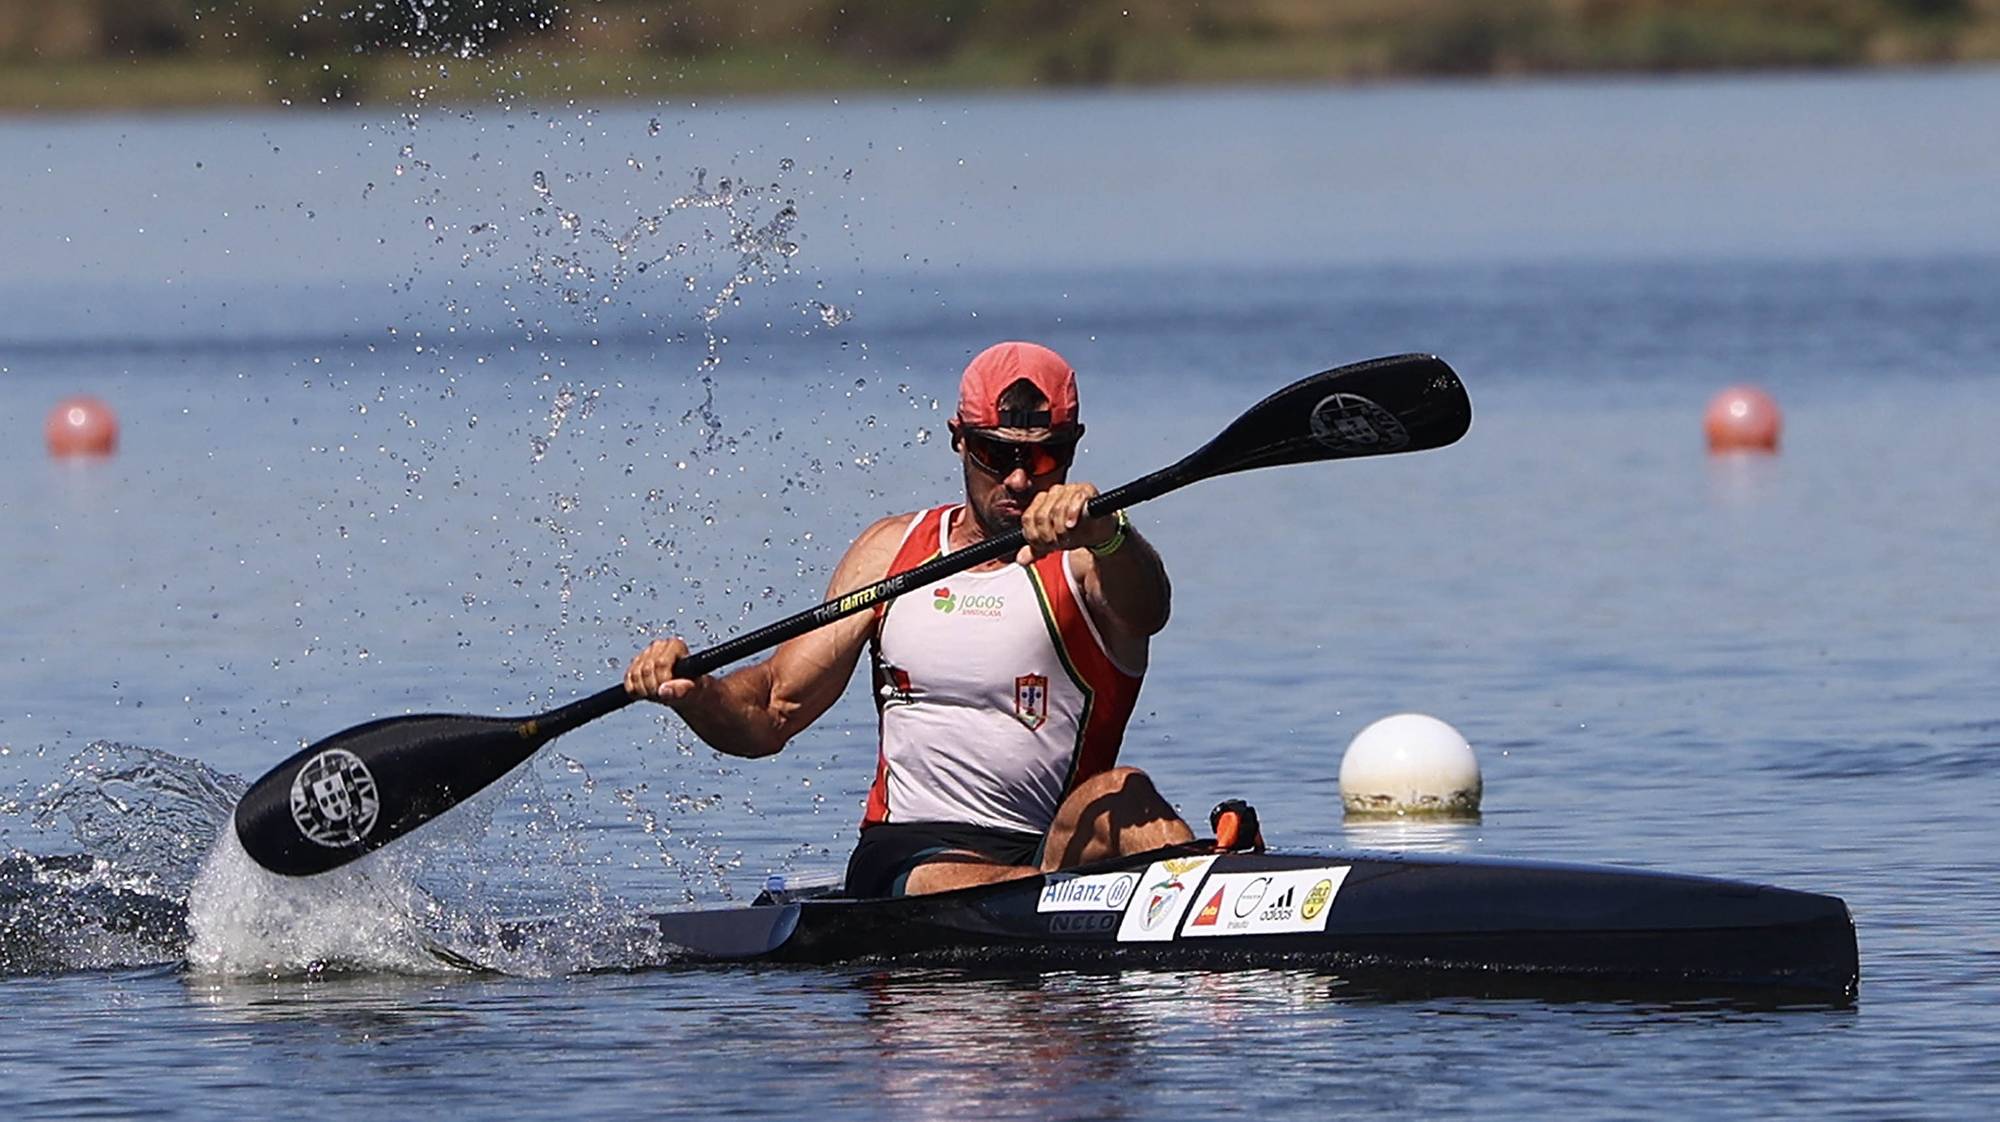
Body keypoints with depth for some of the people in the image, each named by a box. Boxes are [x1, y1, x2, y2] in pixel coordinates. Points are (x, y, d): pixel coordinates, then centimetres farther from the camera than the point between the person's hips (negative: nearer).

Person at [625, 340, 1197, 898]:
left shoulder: (1090, 555, 1)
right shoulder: (892, 550, 14)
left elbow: (1147, 610, -26)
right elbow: (774, 712, 12)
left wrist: (1105, 533, -50)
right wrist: (696, 694, -12)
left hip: (1059, 854, -1)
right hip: (903, 858, 1)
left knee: (1119, 794, -35)